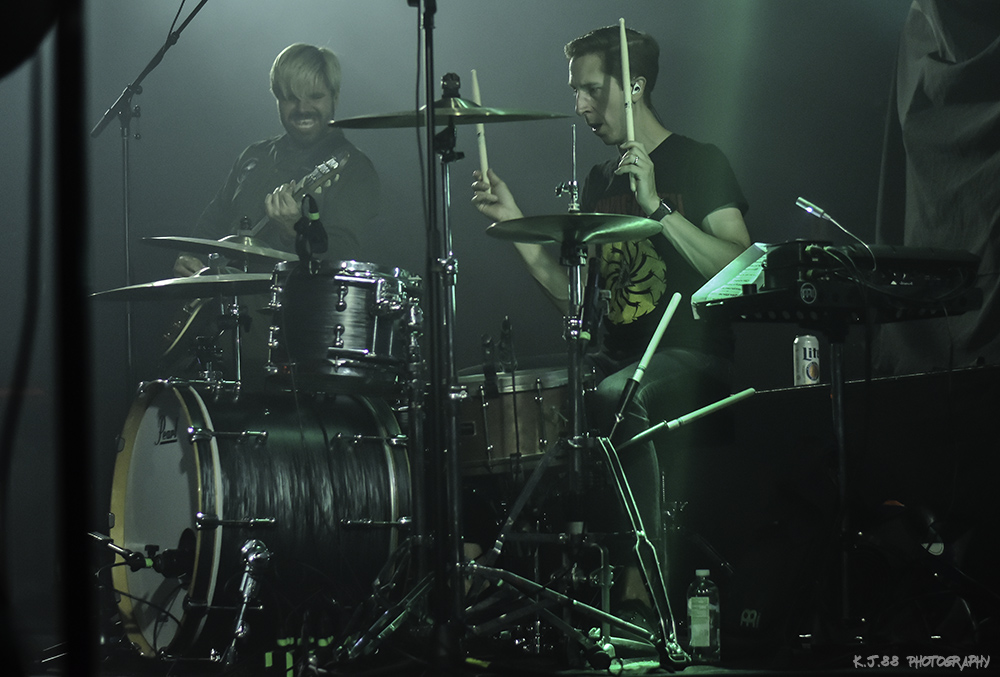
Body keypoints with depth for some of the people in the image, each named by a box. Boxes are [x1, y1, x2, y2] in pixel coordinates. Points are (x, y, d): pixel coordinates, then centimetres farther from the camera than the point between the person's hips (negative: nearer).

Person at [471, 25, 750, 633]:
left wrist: (657, 206, -23)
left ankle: (642, 582, -36)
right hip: (619, 356, 7)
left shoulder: (699, 164, -2)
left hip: (691, 359, -7)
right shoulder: (599, 183, 18)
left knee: (617, 398, -38)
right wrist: (516, 224, 7)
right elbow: (574, 295, 16)